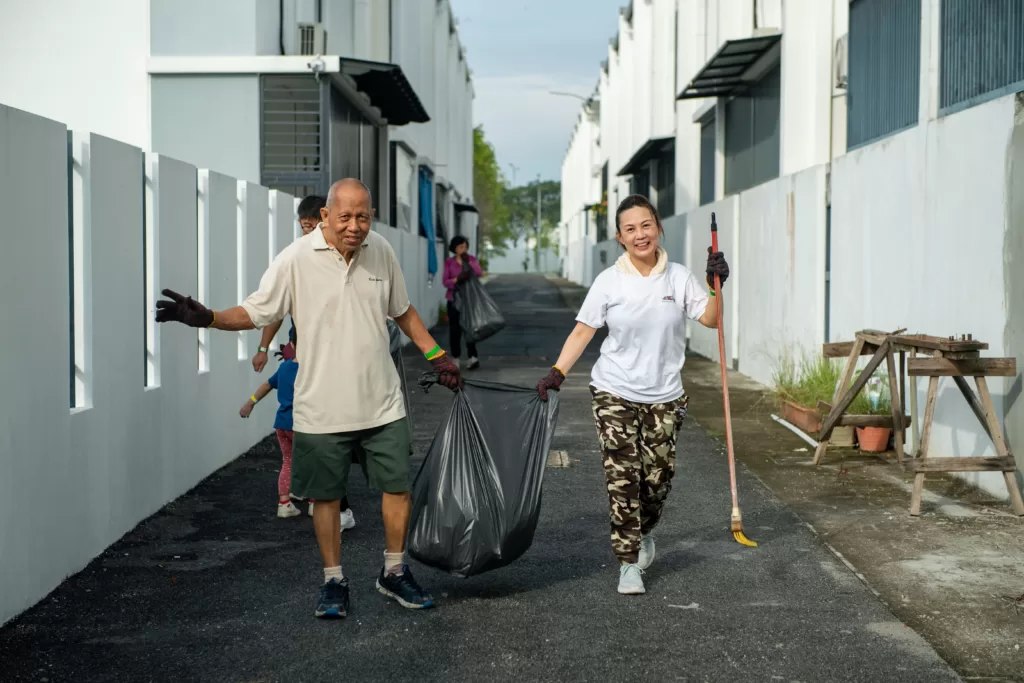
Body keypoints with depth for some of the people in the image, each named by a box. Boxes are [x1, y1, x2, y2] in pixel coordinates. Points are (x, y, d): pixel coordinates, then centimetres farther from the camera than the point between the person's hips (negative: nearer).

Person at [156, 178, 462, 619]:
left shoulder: (381, 252, 2)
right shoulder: (296, 259, -10)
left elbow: (402, 310, 16)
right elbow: (254, 313, -8)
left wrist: (437, 356, 15)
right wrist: (205, 317, -24)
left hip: (382, 404, 3)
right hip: (322, 409, -3)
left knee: (397, 486, 8)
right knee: (326, 496, 7)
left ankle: (393, 572, 27)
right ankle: (333, 581, 24)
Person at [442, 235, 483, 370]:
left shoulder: (472, 259, 4)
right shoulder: (449, 262, 3)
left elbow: (479, 273, -12)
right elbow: (445, 281, -4)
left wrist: (468, 262, -21)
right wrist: (456, 280, -22)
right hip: (454, 299, 1)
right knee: (454, 329, 3)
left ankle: (473, 357, -12)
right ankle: (455, 360, 12)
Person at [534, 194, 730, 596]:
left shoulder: (679, 277, 1)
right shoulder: (609, 281, -4)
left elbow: (710, 320, 2)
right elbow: (582, 331, -2)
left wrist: (717, 287, -15)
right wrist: (556, 373, -11)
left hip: (663, 396, 2)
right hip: (615, 394, -2)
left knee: (658, 476, 6)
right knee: (622, 478, -5)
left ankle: (644, 532, 38)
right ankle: (628, 562, 5)